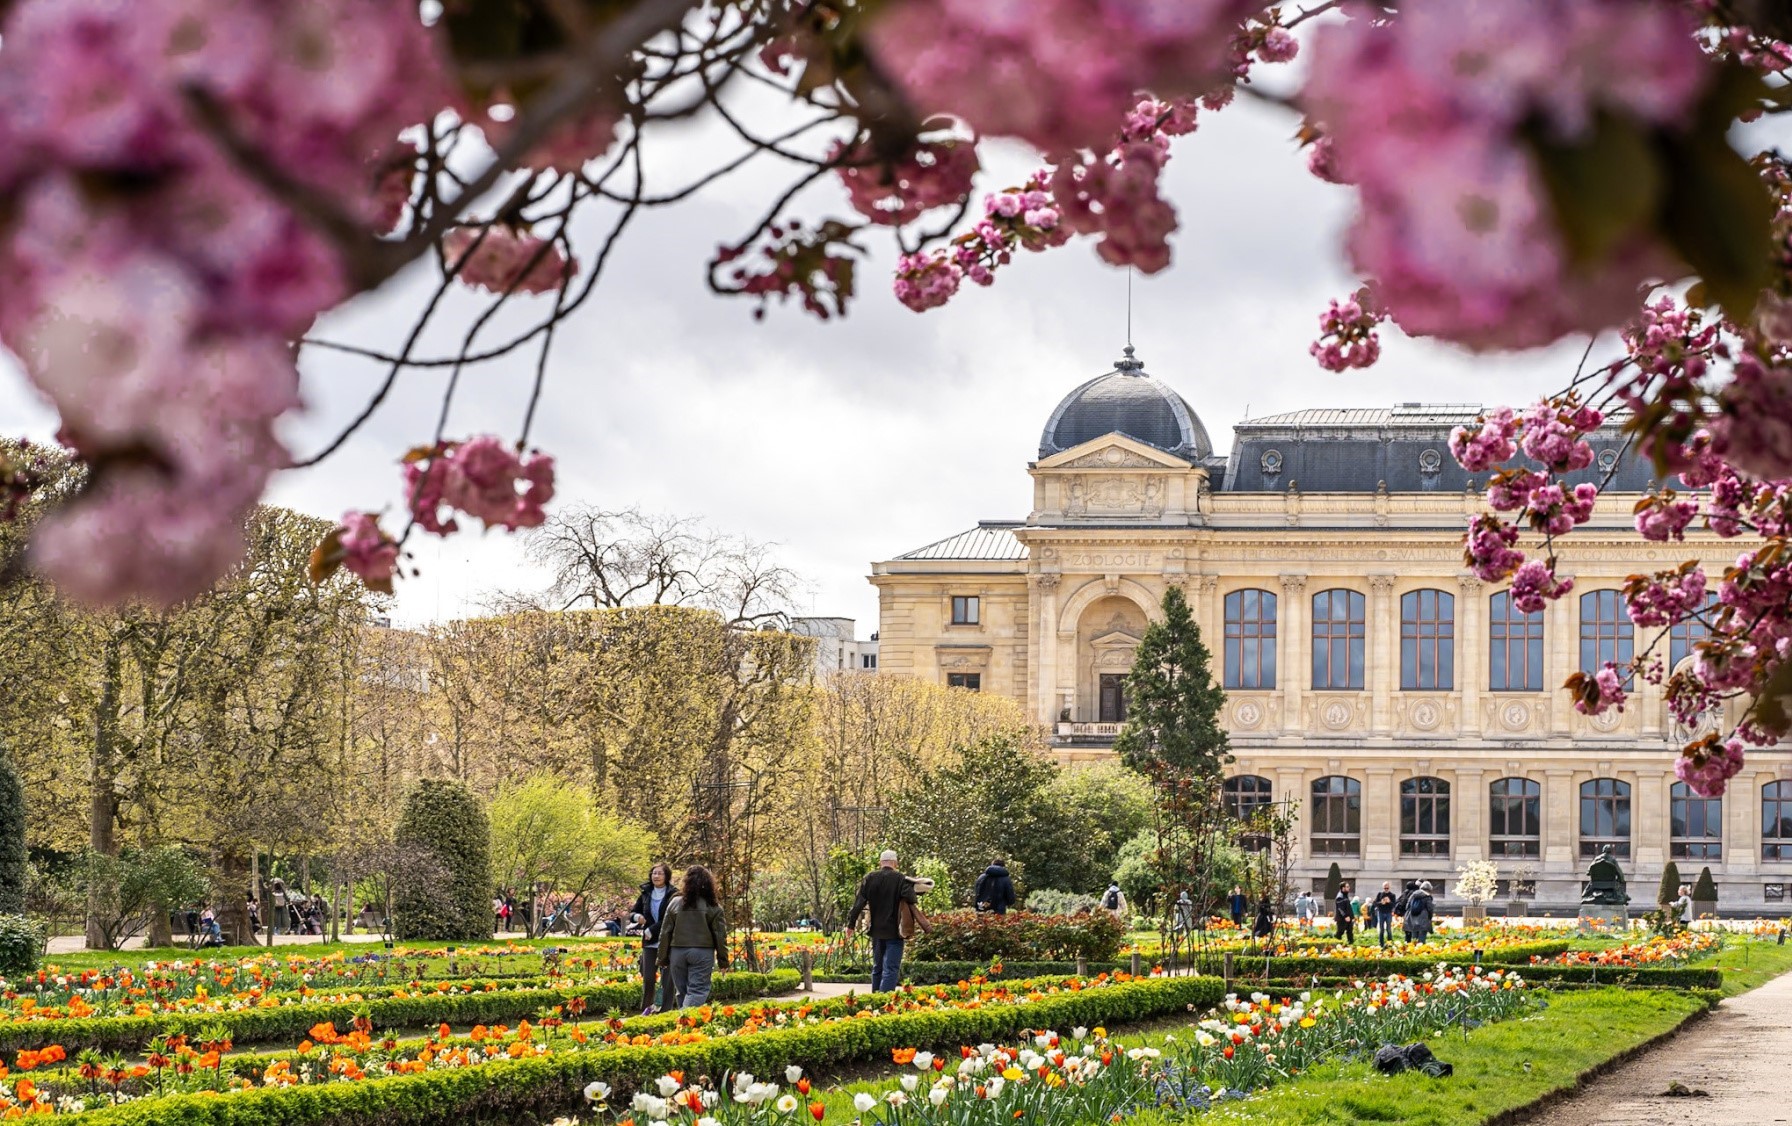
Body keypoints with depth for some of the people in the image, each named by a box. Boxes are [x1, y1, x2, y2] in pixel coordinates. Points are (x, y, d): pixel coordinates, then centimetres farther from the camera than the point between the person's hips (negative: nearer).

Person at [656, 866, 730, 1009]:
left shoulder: (675, 903, 2)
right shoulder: (713, 906, -3)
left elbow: (665, 933, 6)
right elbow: (720, 935, -1)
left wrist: (663, 958, 14)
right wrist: (723, 960, 8)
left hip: (678, 952, 2)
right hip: (702, 953, -2)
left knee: (681, 991, 13)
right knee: (697, 991, -4)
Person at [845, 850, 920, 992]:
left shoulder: (870, 878, 1)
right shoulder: (901, 879, -9)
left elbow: (858, 903, 1)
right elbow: (910, 899, -22)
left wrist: (851, 924, 7)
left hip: (876, 930, 4)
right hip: (894, 931, -4)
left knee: (877, 968, 19)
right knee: (891, 969, -7)